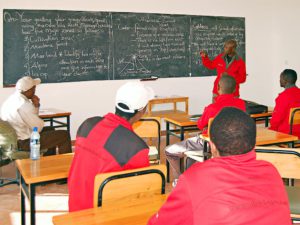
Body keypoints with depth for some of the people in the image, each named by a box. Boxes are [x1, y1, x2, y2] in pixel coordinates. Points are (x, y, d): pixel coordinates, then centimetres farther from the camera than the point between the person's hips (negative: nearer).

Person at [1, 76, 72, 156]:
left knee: (50, 129, 31)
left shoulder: (12, 99, 4)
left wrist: (36, 106, -4)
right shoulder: (23, 105, -27)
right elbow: (38, 127, -20)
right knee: (65, 135, -6)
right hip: (25, 143, -10)